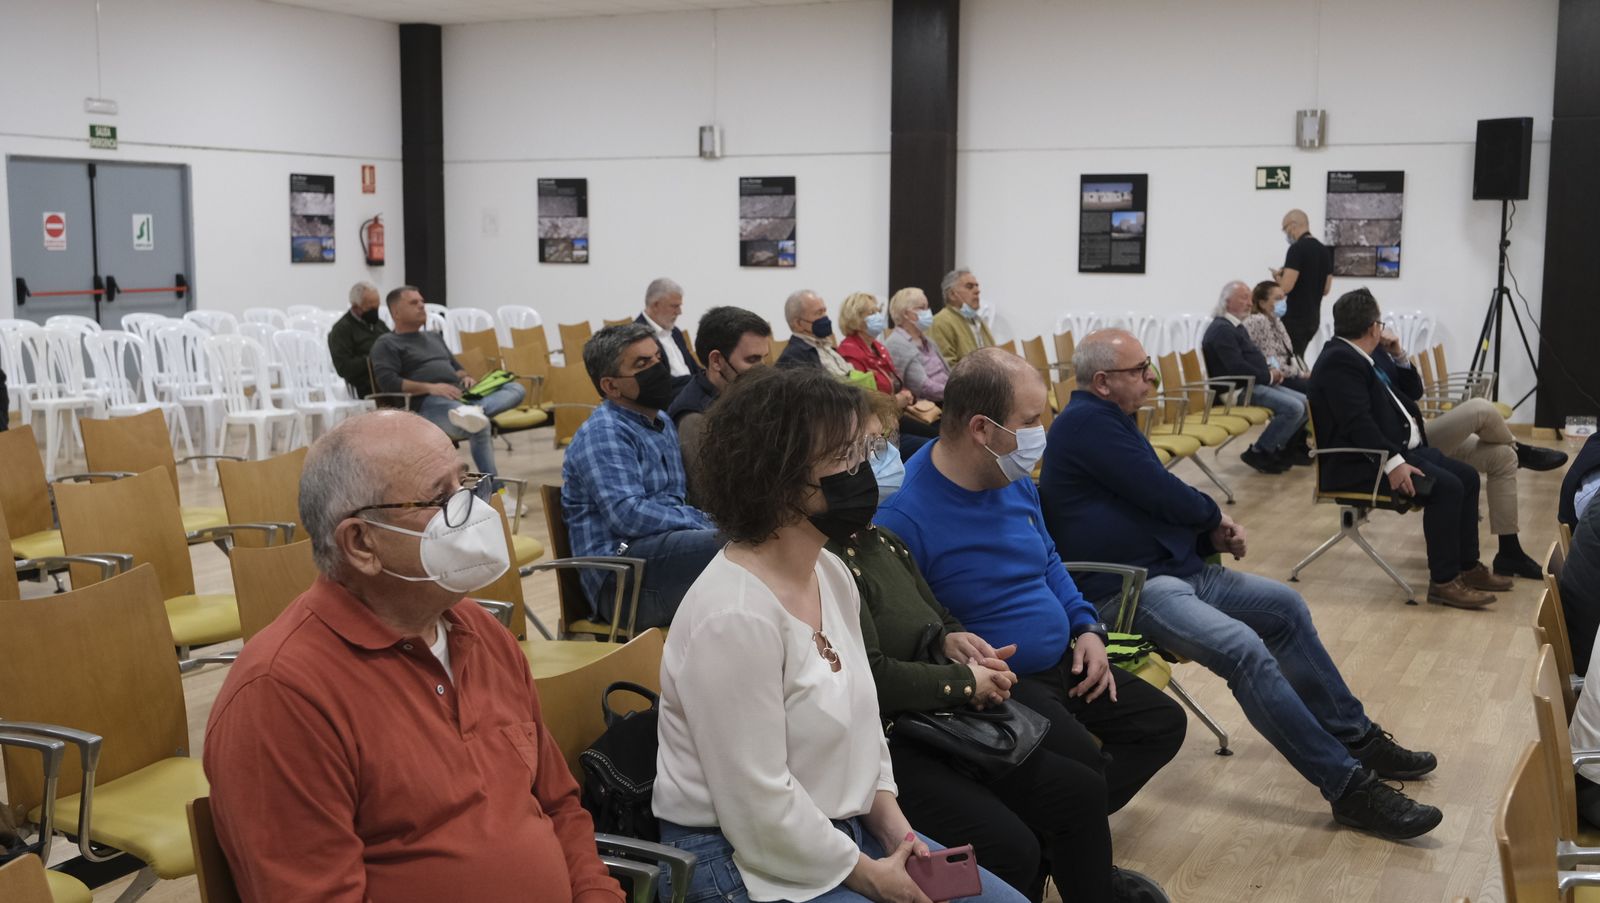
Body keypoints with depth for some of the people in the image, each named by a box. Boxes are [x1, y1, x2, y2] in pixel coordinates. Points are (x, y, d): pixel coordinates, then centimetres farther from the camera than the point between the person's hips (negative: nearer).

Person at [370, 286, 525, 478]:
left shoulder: (434, 336, 32)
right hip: (428, 403, -8)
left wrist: (465, 378, 8)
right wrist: (430, 387, -19)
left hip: (460, 396, 8)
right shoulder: (386, 344, 8)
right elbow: (387, 381, -7)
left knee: (515, 388, -14)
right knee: (480, 425, -36)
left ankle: (476, 410, -42)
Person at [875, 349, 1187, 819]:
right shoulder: (904, 516, -24)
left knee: (1165, 723, 9)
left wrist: (1087, 627, 7)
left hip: (1063, 666, 9)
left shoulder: (1015, 480, 6)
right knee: (1083, 768, -30)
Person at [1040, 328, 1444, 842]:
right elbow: (1159, 491, -18)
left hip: (1173, 567, 11)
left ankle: (1355, 737, 18)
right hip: (1127, 591, -11)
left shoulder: (1110, 422, 18)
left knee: (1285, 607, 8)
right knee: (1243, 648, -27)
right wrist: (1213, 517, 2)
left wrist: (1210, 535, -1)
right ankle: (1347, 786, -22)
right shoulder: (1086, 422, -15)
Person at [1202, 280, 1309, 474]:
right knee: (1293, 408, -23)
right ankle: (1259, 453, -12)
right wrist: (1269, 376, -11)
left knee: (1305, 403, 4)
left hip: (1256, 383, 11)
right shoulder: (1222, 329, -14)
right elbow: (1238, 368, -23)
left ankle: (1281, 449, 11)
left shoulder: (1236, 327, 20)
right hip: (1239, 390, -11)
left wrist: (1271, 370, 3)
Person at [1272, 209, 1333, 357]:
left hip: (1295, 318, -8)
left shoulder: (1297, 248, -14)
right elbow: (1326, 288, 16)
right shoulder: (1324, 250, 11)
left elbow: (1286, 287, -21)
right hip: (1313, 318, 8)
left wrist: (1277, 276, 0)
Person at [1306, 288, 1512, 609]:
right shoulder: (1339, 360, -17)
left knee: (1467, 476, 7)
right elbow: (1357, 422, -27)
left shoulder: (1361, 357, 16)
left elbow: (1413, 391, 23)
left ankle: (1468, 566, 13)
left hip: (1398, 448, 11)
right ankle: (1443, 581, -16)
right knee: (1446, 487, -23)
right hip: (1363, 462, -11)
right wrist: (1392, 462, -33)